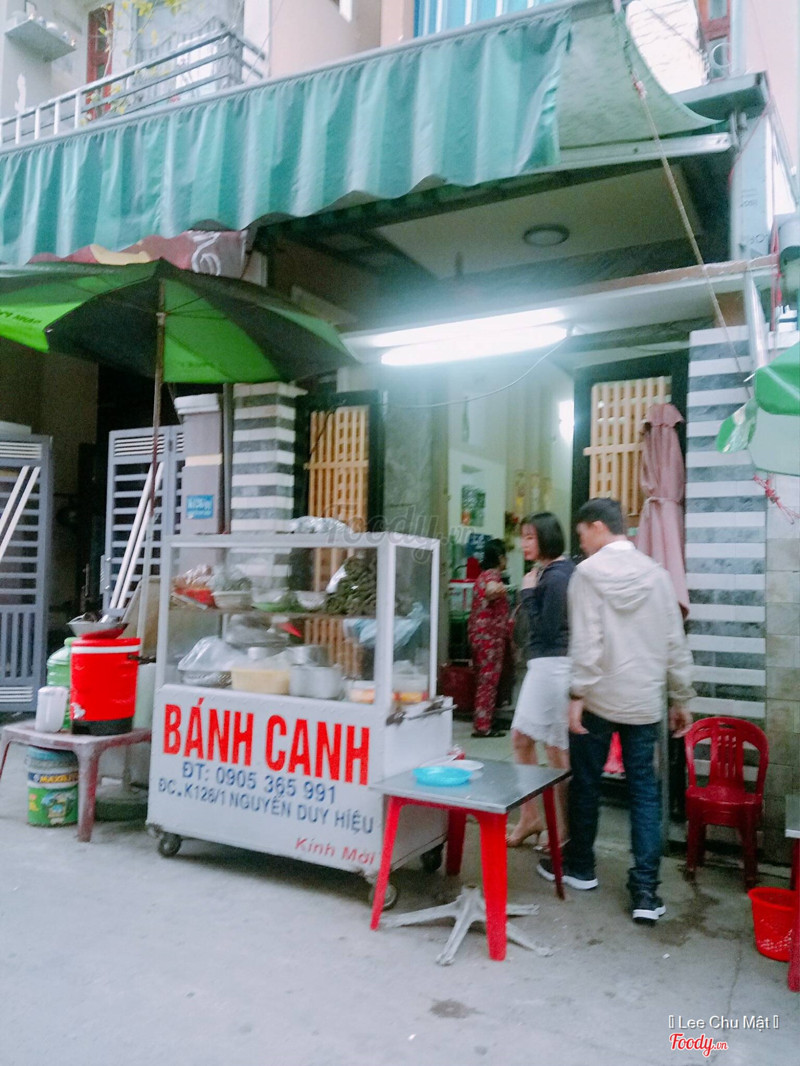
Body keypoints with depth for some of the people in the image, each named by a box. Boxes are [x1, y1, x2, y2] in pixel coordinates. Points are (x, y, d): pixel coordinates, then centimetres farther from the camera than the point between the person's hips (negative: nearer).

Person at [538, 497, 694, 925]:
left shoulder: (589, 572, -8)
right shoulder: (655, 572, 4)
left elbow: (586, 641, -15)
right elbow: (675, 642, 5)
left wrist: (578, 694, -11)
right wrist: (680, 698, 13)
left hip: (599, 697, -3)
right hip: (644, 700, 4)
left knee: (585, 782, 12)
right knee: (644, 789, 8)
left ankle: (580, 867, 28)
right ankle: (645, 891, 7)